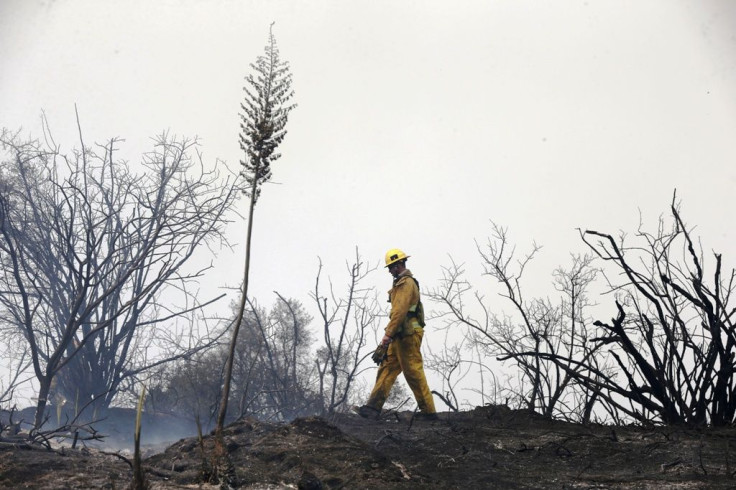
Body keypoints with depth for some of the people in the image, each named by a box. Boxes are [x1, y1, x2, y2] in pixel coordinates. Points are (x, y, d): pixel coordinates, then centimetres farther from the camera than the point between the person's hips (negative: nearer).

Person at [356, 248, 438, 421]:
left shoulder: (406, 283, -12)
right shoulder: (402, 283, 21)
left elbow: (400, 311, -21)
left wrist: (388, 333, -24)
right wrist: (391, 333, 20)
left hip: (408, 335, -11)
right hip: (401, 336, 11)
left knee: (414, 372, -6)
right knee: (387, 369, 5)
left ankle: (428, 411, 0)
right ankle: (374, 407, 3)